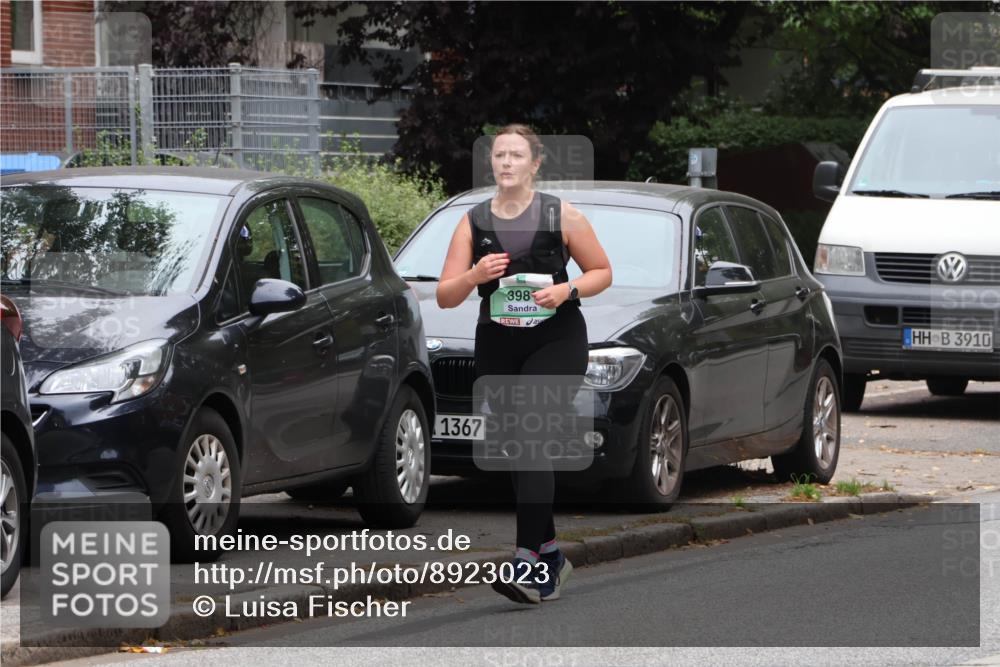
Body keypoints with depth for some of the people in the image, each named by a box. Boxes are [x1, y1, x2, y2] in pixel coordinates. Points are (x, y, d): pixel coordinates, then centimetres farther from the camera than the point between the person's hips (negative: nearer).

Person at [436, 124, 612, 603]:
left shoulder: (561, 216, -2)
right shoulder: (473, 222, 5)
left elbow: (602, 272, 5)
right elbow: (445, 297, 1)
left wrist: (566, 290, -14)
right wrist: (475, 275, -19)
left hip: (555, 342, -4)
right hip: (496, 347, 4)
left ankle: (527, 560, -27)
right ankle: (550, 555, 24)